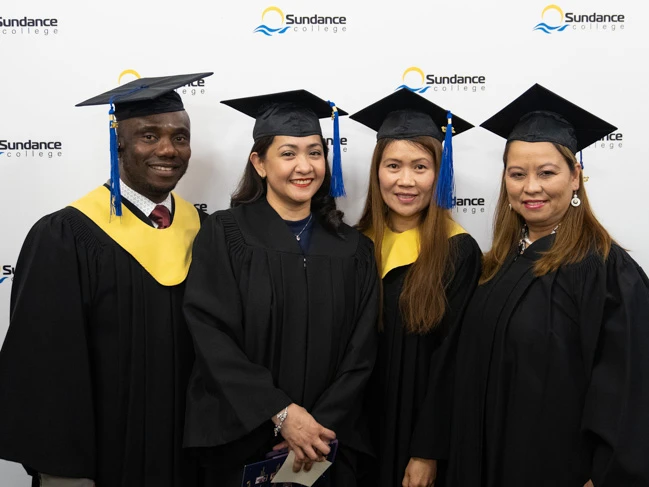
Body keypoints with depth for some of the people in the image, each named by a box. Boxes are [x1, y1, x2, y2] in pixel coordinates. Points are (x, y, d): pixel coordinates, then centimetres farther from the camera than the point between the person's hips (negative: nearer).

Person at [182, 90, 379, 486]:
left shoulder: (353, 248, 2)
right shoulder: (223, 236, -6)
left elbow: (361, 353, -1)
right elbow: (213, 339, -12)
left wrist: (319, 426, -12)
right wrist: (282, 414, -18)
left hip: (329, 446, 2)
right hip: (242, 442, -2)